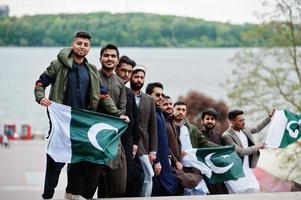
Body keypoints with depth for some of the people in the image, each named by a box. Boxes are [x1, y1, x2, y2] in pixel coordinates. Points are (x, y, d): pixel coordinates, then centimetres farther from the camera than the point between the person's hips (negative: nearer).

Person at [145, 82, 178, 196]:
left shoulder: (159, 113, 19)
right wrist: (156, 161, -20)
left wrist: (167, 156, 17)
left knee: (170, 189, 7)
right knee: (156, 191, -8)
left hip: (164, 161, 9)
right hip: (155, 162, -9)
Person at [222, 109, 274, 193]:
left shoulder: (245, 130, 6)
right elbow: (240, 152, -22)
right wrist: (257, 147, -11)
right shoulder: (227, 136, -18)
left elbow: (257, 128, 26)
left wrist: (269, 117, 23)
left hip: (247, 171, 7)